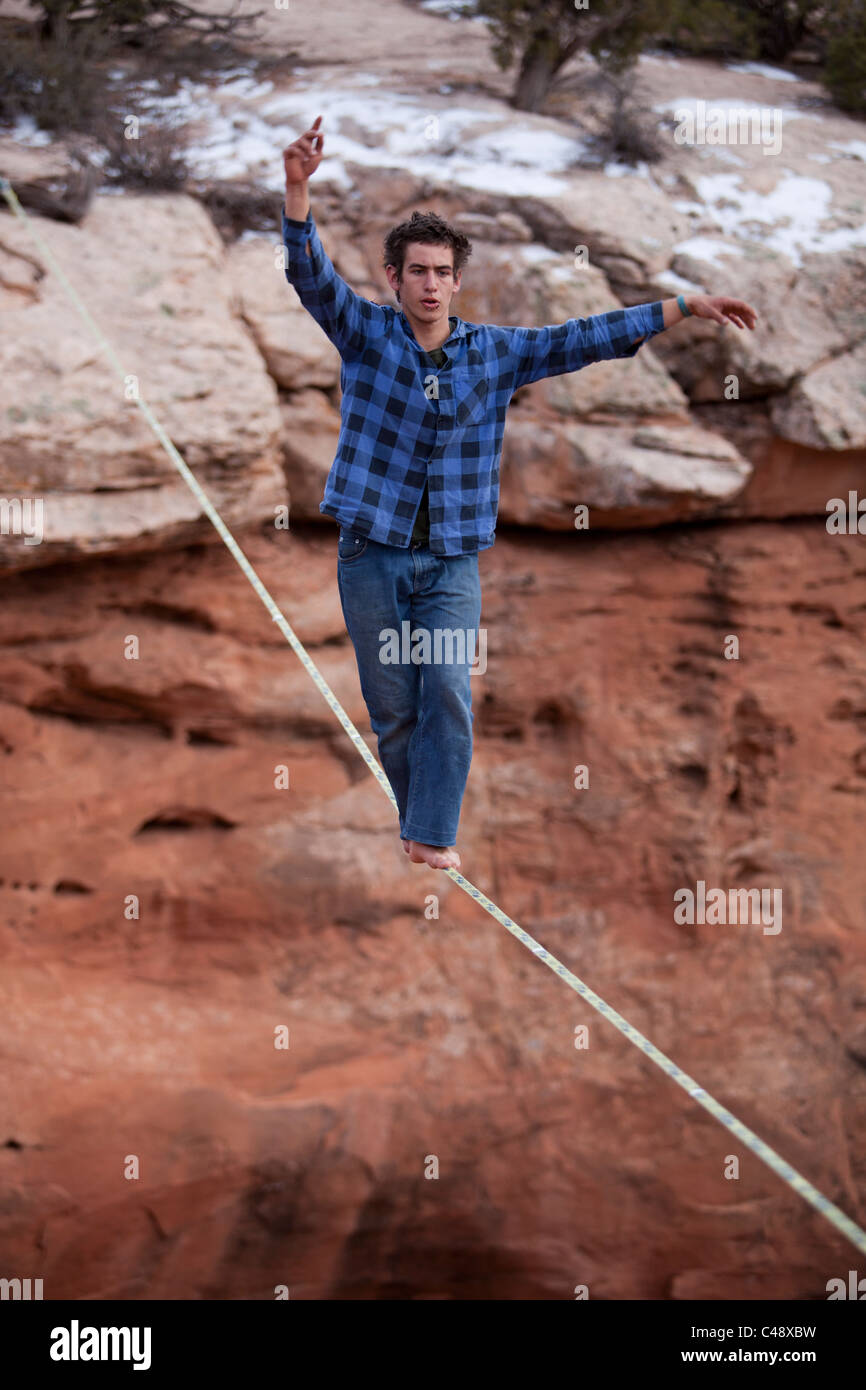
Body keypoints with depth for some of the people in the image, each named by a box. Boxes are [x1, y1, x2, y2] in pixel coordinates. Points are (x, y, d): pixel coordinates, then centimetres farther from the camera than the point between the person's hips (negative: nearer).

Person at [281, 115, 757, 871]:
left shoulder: (496, 352, 5)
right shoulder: (366, 333, 0)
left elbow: (587, 337, 5)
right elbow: (310, 271, -13)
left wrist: (684, 307, 0)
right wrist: (298, 185, -31)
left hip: (453, 560, 1)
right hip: (372, 553, -1)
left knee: (449, 694, -13)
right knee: (392, 708, 4)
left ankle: (434, 835, -8)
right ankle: (417, 824, 19)